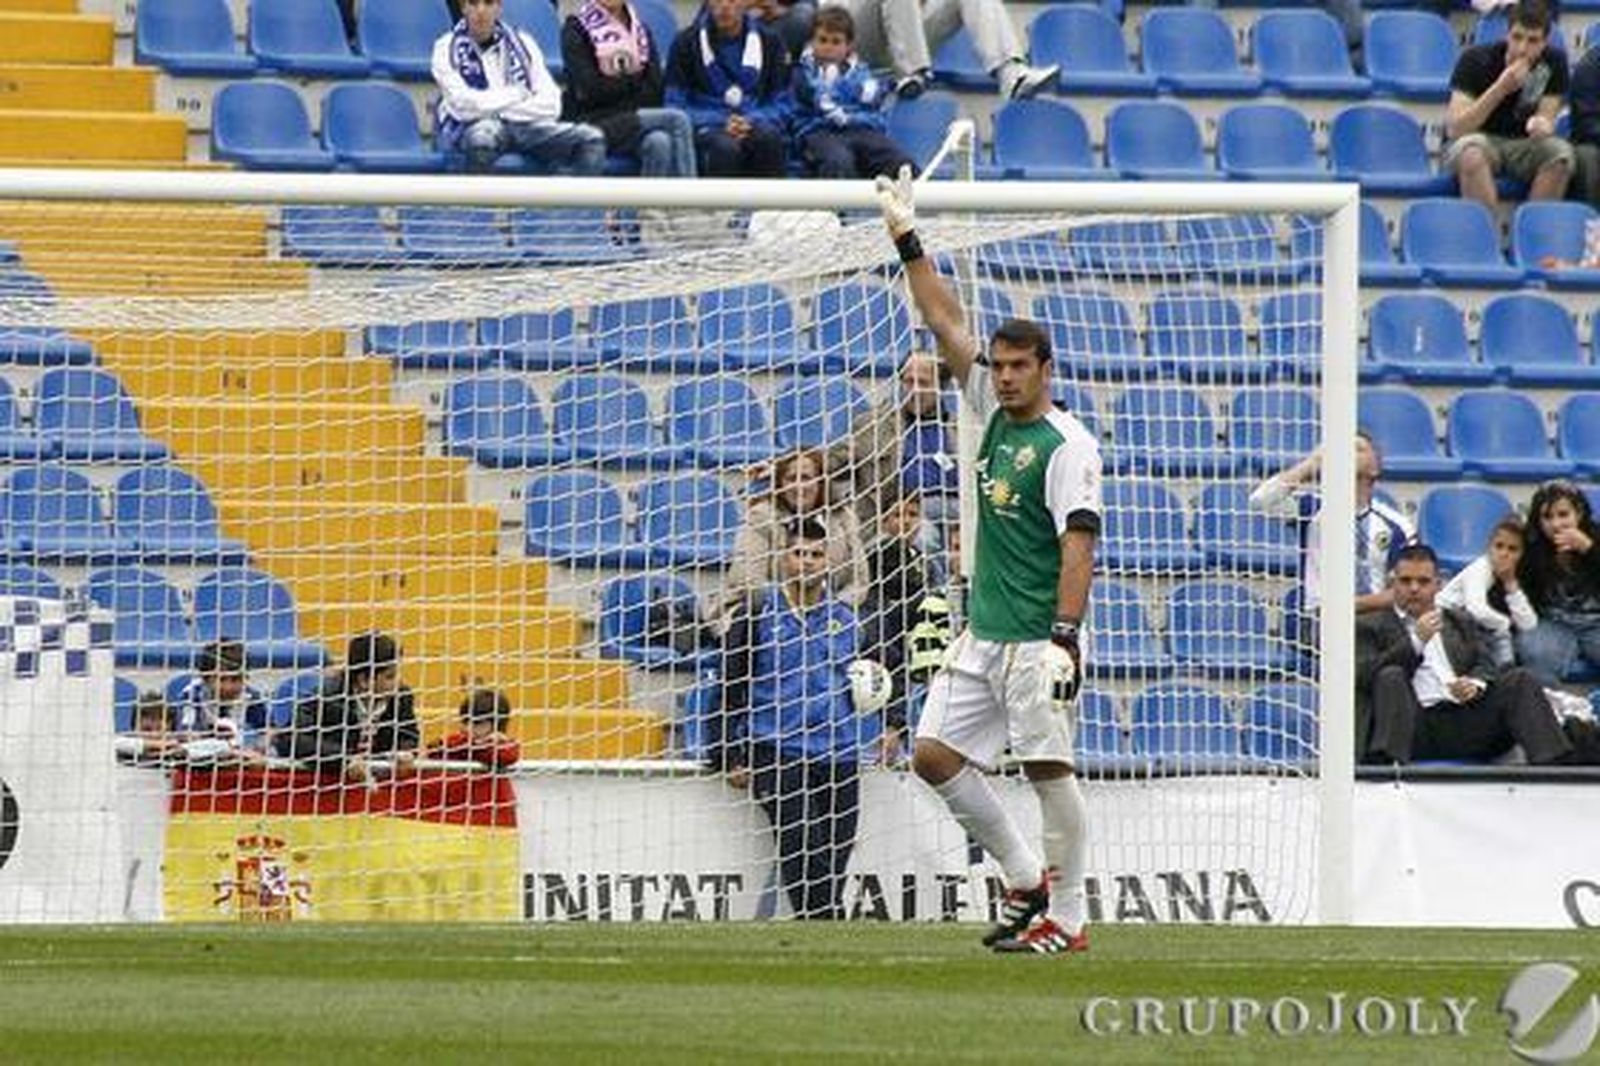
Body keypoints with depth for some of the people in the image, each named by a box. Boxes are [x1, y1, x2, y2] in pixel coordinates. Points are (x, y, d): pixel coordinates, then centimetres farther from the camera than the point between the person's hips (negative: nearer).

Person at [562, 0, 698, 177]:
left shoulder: (640, 30, 14)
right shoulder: (576, 28, 0)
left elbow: (654, 90, 5)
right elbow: (588, 89, -10)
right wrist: (635, 82, -2)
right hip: (593, 121, -4)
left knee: (659, 143, -30)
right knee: (677, 121, -26)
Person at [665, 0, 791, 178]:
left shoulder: (767, 41, 10)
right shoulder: (688, 42, 5)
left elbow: (781, 105, 10)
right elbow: (675, 106, 2)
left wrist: (751, 122, -12)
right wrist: (721, 123, -14)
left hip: (754, 127, 2)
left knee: (769, 137, -34)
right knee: (725, 147, -37)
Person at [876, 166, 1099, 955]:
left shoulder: (1067, 445, -10)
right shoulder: (994, 413, 11)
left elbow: (1078, 543, -18)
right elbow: (945, 322, 15)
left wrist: (1064, 637, -26)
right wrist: (908, 242, 12)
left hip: (1036, 641, -8)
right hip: (981, 633, 8)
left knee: (1048, 767, -7)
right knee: (934, 752, 4)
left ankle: (1066, 918, 0)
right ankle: (1027, 875, 16)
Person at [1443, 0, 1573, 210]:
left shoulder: (1554, 62, -7)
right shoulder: (1475, 59, -16)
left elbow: (1546, 119, -6)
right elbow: (1454, 129, -23)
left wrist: (1542, 125, -33)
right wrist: (1501, 89, -34)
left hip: (1522, 145, 3)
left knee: (1561, 153, -28)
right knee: (1472, 152, -38)